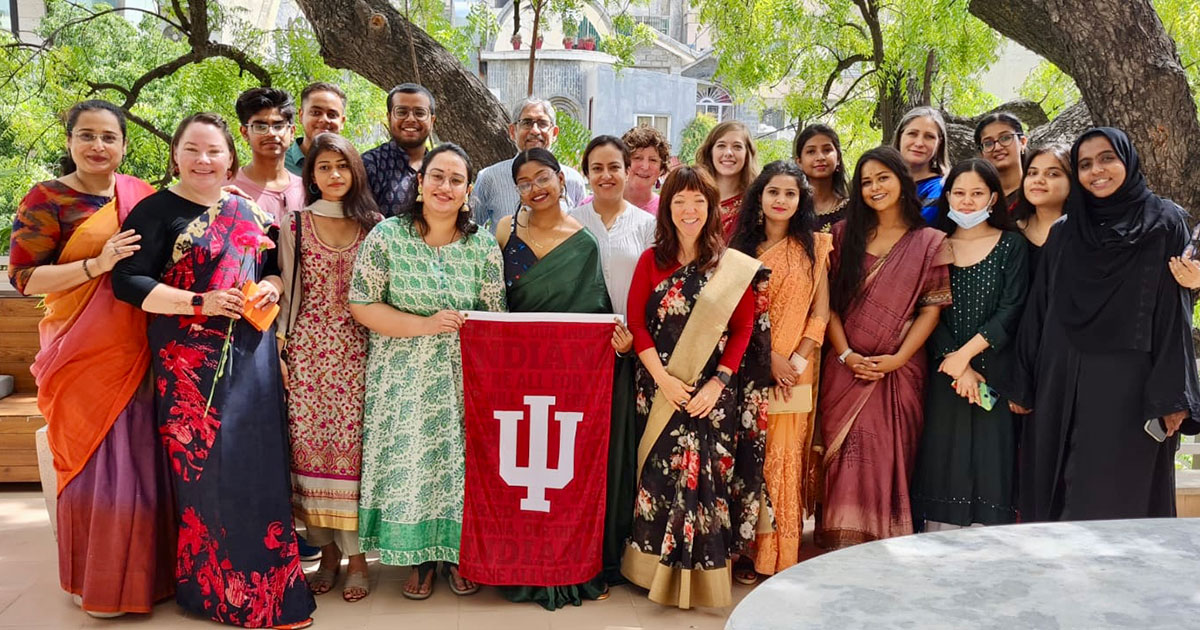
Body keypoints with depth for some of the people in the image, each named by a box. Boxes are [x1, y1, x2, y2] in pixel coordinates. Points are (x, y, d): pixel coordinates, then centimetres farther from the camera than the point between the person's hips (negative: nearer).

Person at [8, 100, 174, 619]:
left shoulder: (142, 195, 9)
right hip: (83, 357, -4)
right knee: (92, 464, 2)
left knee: (141, 461, 9)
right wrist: (96, 265, -19)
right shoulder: (46, 200, -4)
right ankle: (92, 581, 19)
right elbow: (23, 278, -9)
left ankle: (138, 572, 26)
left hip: (138, 355, 4)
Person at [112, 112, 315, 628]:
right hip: (190, 359, -5)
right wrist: (199, 303, -18)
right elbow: (128, 282, -10)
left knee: (258, 462, 5)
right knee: (202, 466, -2)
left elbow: (275, 265, 21)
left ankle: (265, 578, 18)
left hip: (252, 354, 5)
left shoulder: (247, 210, 13)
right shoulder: (156, 211, -3)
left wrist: (271, 285, -2)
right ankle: (212, 586, 12)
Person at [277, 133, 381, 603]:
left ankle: (356, 555, 7)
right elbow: (287, 291, 6)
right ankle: (327, 551, 14)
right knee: (309, 444, 1)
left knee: (354, 444, -4)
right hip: (307, 348, 1)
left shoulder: (375, 225, 8)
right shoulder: (294, 224, 7)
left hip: (358, 349, 0)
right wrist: (279, 349, 0)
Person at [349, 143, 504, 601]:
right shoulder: (387, 236, -5)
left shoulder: (483, 245, 1)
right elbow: (361, 305, -8)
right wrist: (425, 325, -15)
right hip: (403, 379, -1)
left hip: (462, 379, 1)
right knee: (410, 463, 3)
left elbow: (495, 315, 5)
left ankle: (457, 553, 26)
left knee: (460, 461, 5)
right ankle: (420, 558, 23)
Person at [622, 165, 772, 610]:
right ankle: (660, 569, 16)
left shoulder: (737, 268, 2)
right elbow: (636, 324, 0)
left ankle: (701, 573, 12)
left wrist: (717, 383, -10)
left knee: (706, 474, -2)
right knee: (662, 472, 2)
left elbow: (744, 331, 0)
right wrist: (663, 379, -10)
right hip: (662, 391, 1)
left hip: (713, 395, -1)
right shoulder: (651, 261, 5)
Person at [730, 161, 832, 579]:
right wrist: (768, 358, -9)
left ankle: (781, 558, 10)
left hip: (794, 377, -1)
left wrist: (797, 362, -9)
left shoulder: (813, 246, 5)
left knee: (785, 463, 0)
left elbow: (820, 313, 2)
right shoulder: (741, 247, 7)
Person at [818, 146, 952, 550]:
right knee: (846, 459, 1)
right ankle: (842, 549, 10)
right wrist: (845, 354, -8)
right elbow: (829, 302, 4)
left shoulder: (929, 243, 4)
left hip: (899, 371, -1)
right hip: (845, 369, 1)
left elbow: (931, 308, -1)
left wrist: (898, 358, -12)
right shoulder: (844, 235, 9)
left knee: (890, 457, 1)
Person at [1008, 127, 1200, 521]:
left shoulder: (1165, 224, 2)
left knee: (1117, 501, -3)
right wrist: (1023, 386, 8)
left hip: (1129, 387, -3)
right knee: (1056, 495, 5)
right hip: (1062, 388, 4)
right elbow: (1038, 312, 12)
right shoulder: (1062, 234, 13)